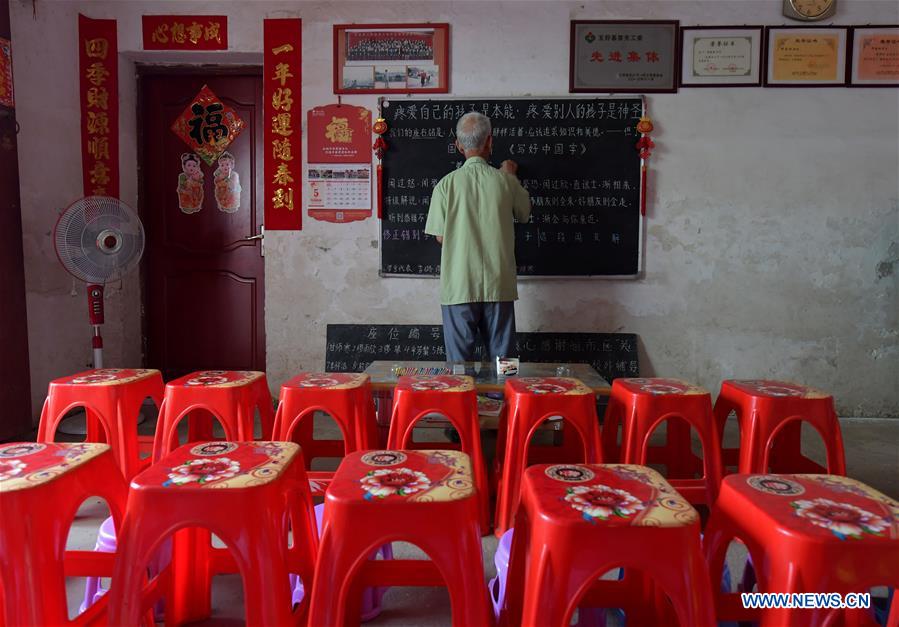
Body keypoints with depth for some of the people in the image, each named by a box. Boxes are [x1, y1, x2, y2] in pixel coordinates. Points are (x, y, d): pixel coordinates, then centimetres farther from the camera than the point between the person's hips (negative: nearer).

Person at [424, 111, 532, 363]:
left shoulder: (447, 184, -6)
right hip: (498, 286, 1)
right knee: (503, 362, 11)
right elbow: (524, 214, 16)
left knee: (460, 363, 8)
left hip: (459, 288, -1)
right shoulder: (505, 181, -3)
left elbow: (440, 237, 0)